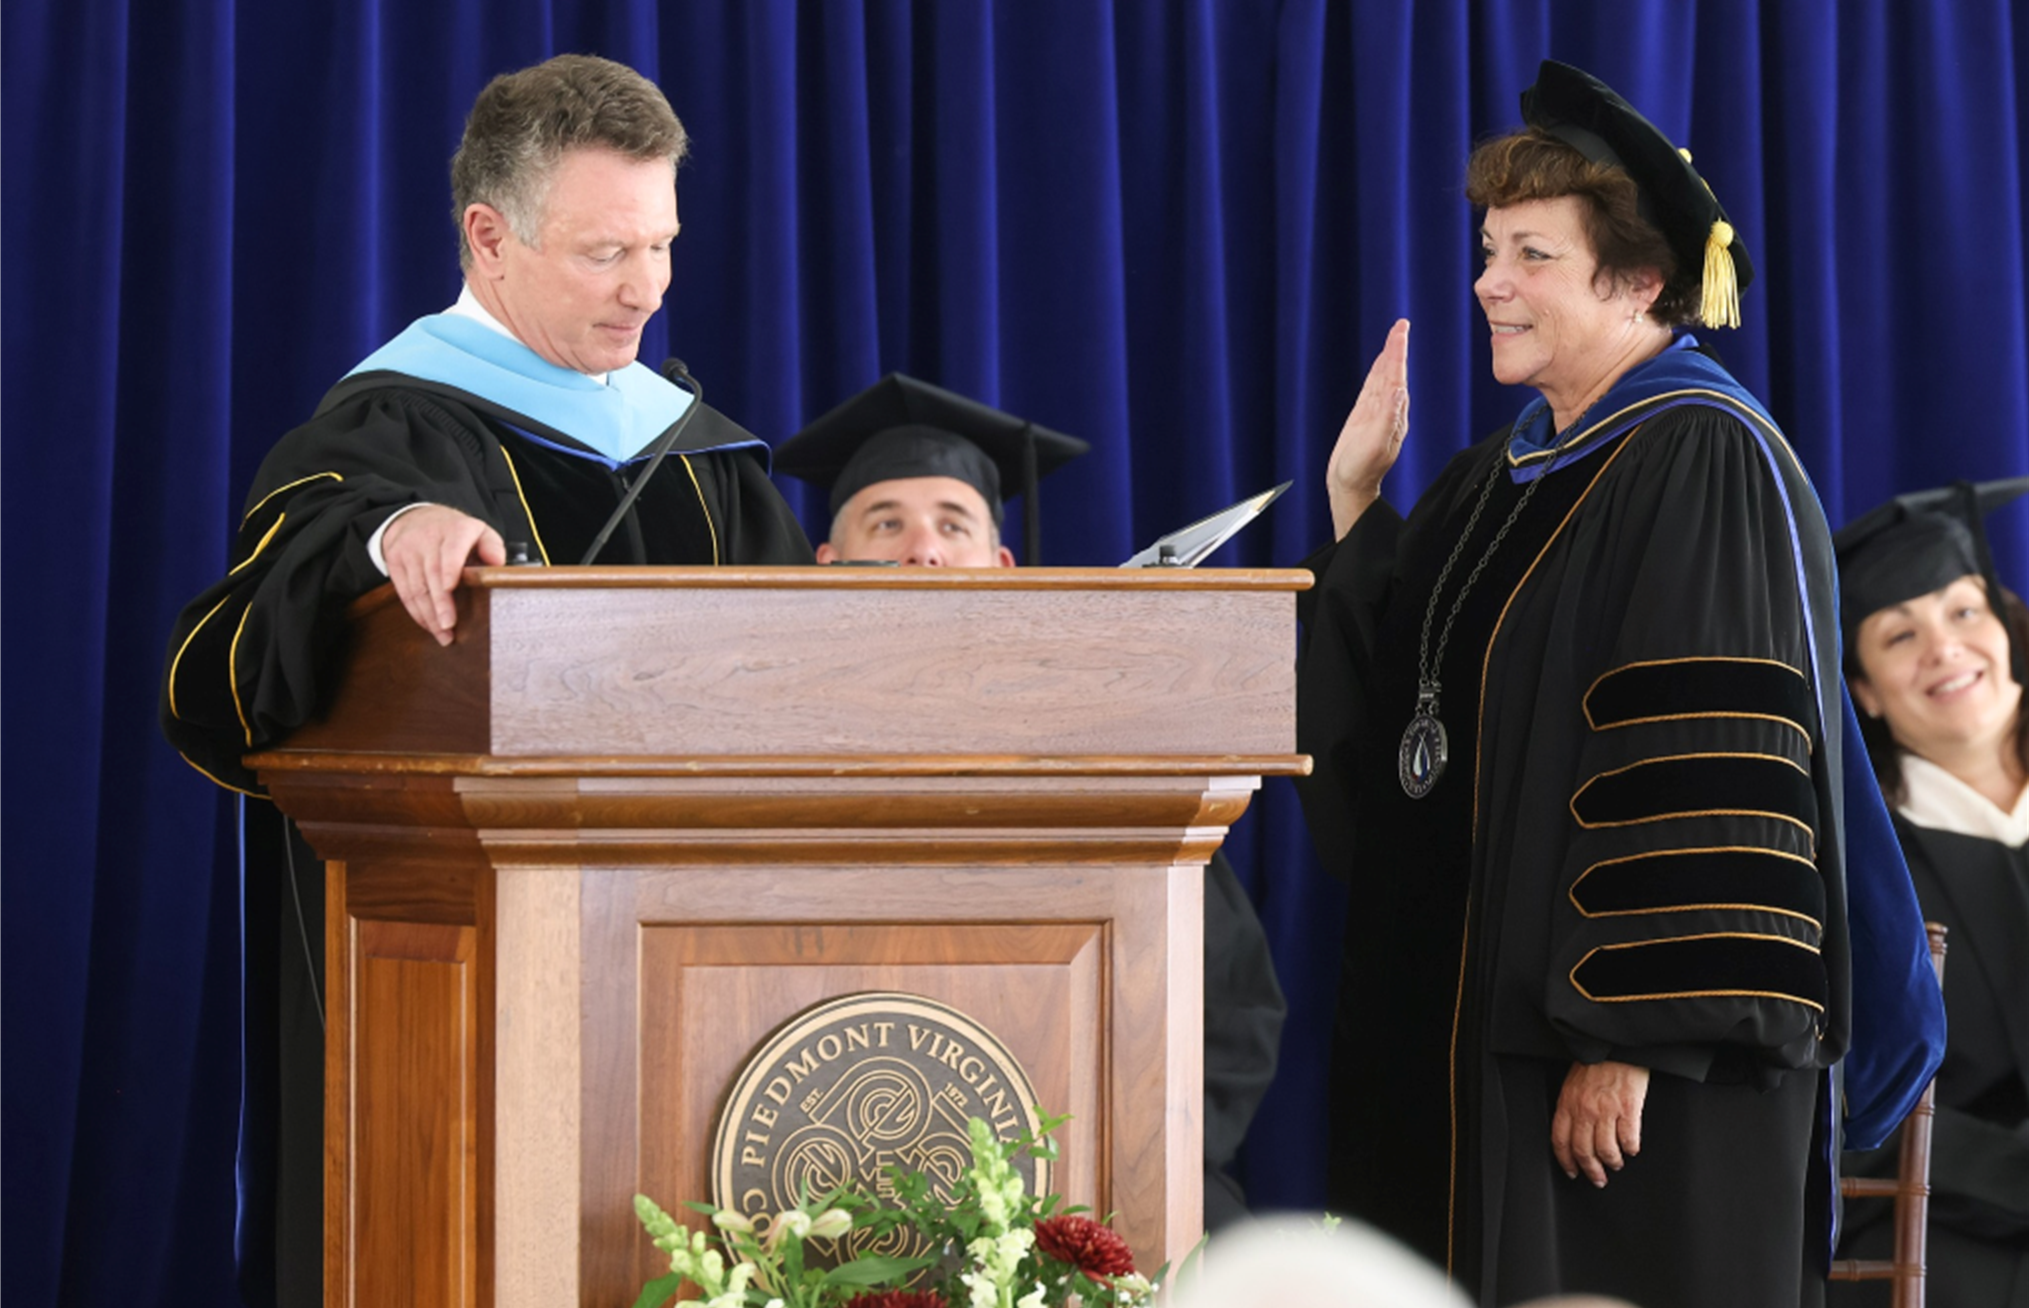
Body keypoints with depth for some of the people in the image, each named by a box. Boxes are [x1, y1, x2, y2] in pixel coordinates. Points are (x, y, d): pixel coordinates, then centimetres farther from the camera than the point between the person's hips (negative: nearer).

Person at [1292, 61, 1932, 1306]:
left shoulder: (1708, 463, -12)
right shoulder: (1506, 476, 15)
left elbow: (1711, 778, -19)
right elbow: (1386, 716, 16)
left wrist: (1628, 1040, -23)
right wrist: (1355, 502, 7)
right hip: (1485, 1042, 9)